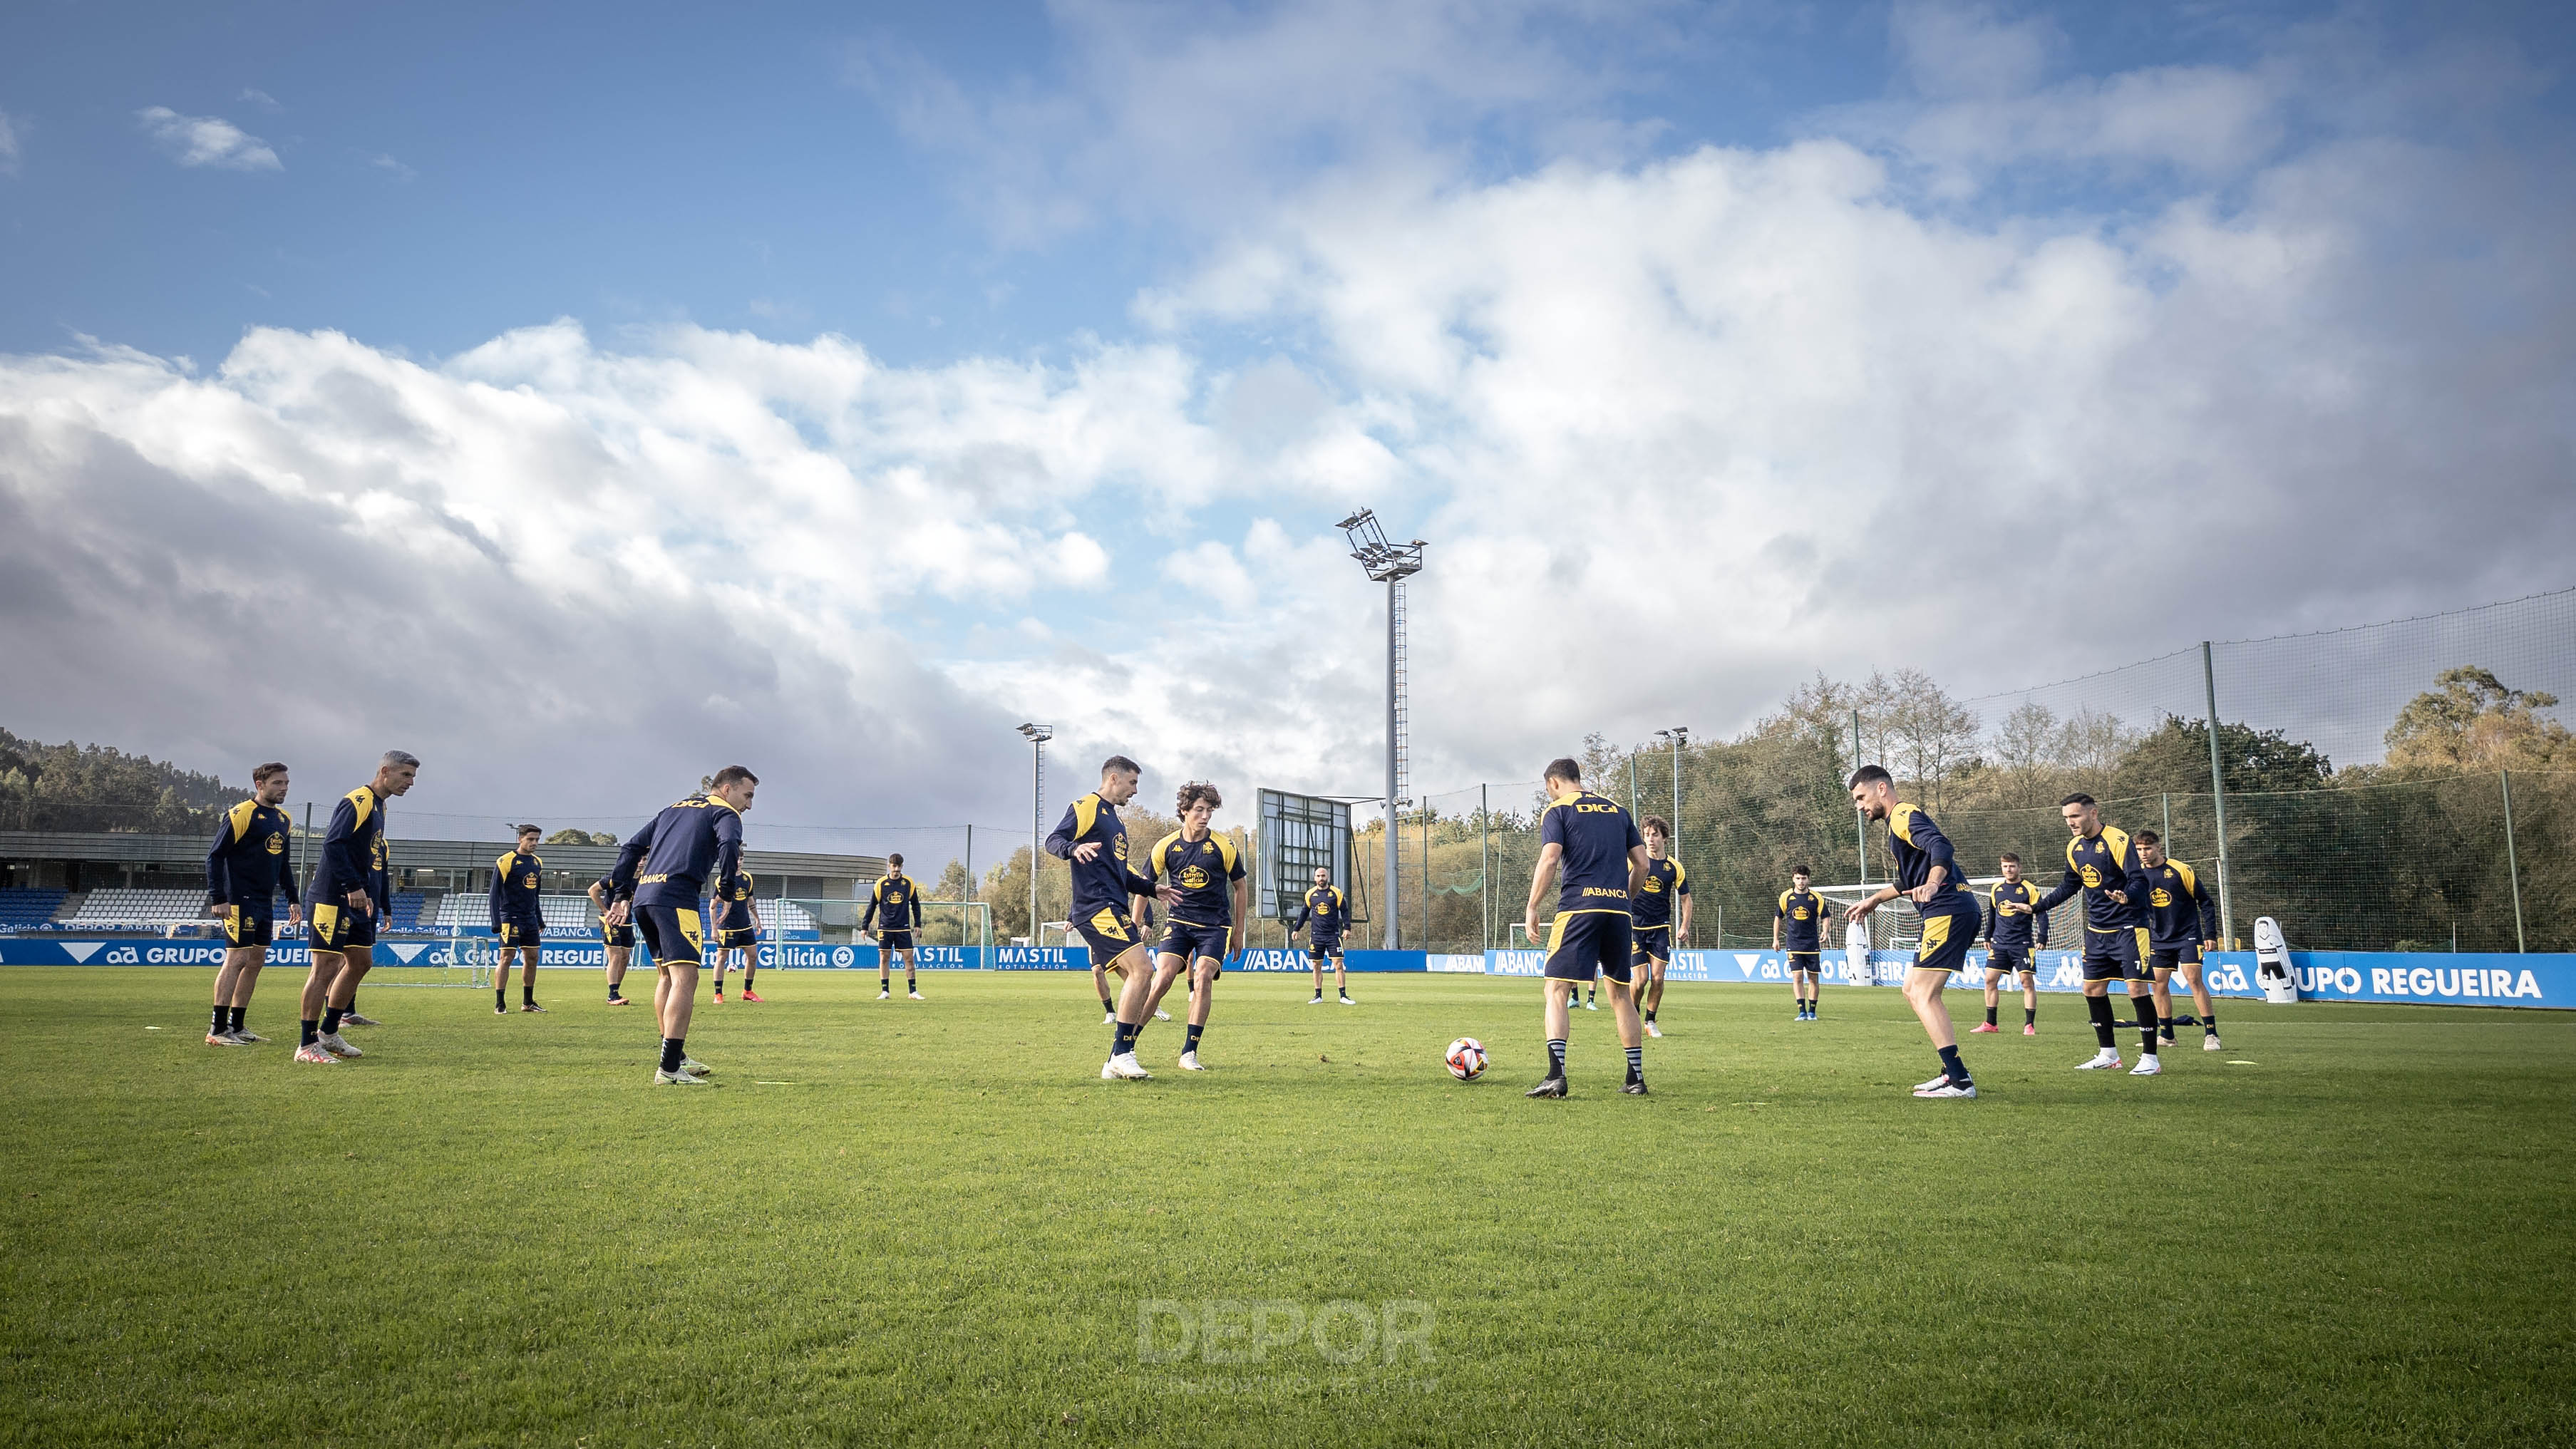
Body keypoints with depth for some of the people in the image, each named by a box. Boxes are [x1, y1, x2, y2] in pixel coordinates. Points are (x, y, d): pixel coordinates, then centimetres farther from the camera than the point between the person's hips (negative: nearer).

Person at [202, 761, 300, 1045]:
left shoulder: (283, 820, 14)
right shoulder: (241, 814, -10)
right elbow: (215, 856, -11)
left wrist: (292, 899, 19)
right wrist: (217, 899, -16)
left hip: (265, 902, 8)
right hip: (240, 901, -8)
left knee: (256, 960, 9)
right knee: (237, 958, -9)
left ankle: (237, 1026, 17)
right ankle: (218, 1030, -4)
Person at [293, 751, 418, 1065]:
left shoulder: (378, 807, 18)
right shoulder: (357, 802, -12)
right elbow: (333, 844, -24)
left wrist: (384, 905, 19)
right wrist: (353, 886, -28)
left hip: (359, 902, 10)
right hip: (333, 899, -10)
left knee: (360, 962, 14)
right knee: (326, 966, -7)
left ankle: (328, 1033, 25)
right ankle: (307, 1045, -1)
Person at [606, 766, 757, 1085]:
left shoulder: (674, 808, 28)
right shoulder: (724, 812, 5)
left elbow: (631, 848, 26)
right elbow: (729, 845, -17)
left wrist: (623, 895, 24)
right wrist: (726, 890, -11)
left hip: (642, 896, 8)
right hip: (676, 898, -8)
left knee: (667, 976, 20)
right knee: (685, 978, -11)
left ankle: (676, 1057, 26)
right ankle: (670, 1069, -18)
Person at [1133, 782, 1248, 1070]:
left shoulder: (1224, 846, -5)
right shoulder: (1165, 846, -2)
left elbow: (1241, 886, 8)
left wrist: (1238, 930, 9)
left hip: (1215, 925, 0)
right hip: (1179, 922, 1)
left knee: (1203, 977, -19)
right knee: (1163, 978, -17)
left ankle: (1189, 1053, -10)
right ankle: (1125, 1044, -6)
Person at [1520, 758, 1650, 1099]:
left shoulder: (1557, 809, 3)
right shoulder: (1617, 810, 19)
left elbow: (1550, 859, -11)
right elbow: (1641, 863, 14)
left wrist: (1531, 908, -6)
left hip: (1578, 908, -5)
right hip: (1618, 909, 5)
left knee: (1555, 990, -4)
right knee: (1620, 993, 14)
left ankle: (1556, 1075, -18)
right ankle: (1636, 1078, 15)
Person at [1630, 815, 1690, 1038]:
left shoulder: (1674, 867, 3)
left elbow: (1685, 897, 13)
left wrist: (1684, 927, 3)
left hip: (1661, 929, 2)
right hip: (1635, 928, -2)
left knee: (1657, 978, -6)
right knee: (1641, 979, -7)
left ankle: (1650, 1022, 12)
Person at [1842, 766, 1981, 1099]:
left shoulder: (1904, 816, -9)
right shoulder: (1898, 822, 24)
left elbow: (1941, 846, -29)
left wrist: (1932, 884, -46)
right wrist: (1874, 901, 42)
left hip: (1949, 912, -11)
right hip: (1946, 913, 11)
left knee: (1923, 996, -12)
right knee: (1913, 991, 14)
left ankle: (1960, 1081, -13)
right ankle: (1953, 1071, 15)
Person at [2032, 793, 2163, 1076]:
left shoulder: (2118, 840, -15)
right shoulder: (2074, 847, 7)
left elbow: (2139, 880, -20)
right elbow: (2070, 886, 21)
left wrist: (2127, 897, -41)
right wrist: (2037, 907, 17)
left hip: (2128, 927, -8)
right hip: (2097, 930, 8)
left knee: (2137, 987, -10)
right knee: (2093, 989, 8)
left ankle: (2150, 1058, -1)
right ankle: (2109, 1056, 19)